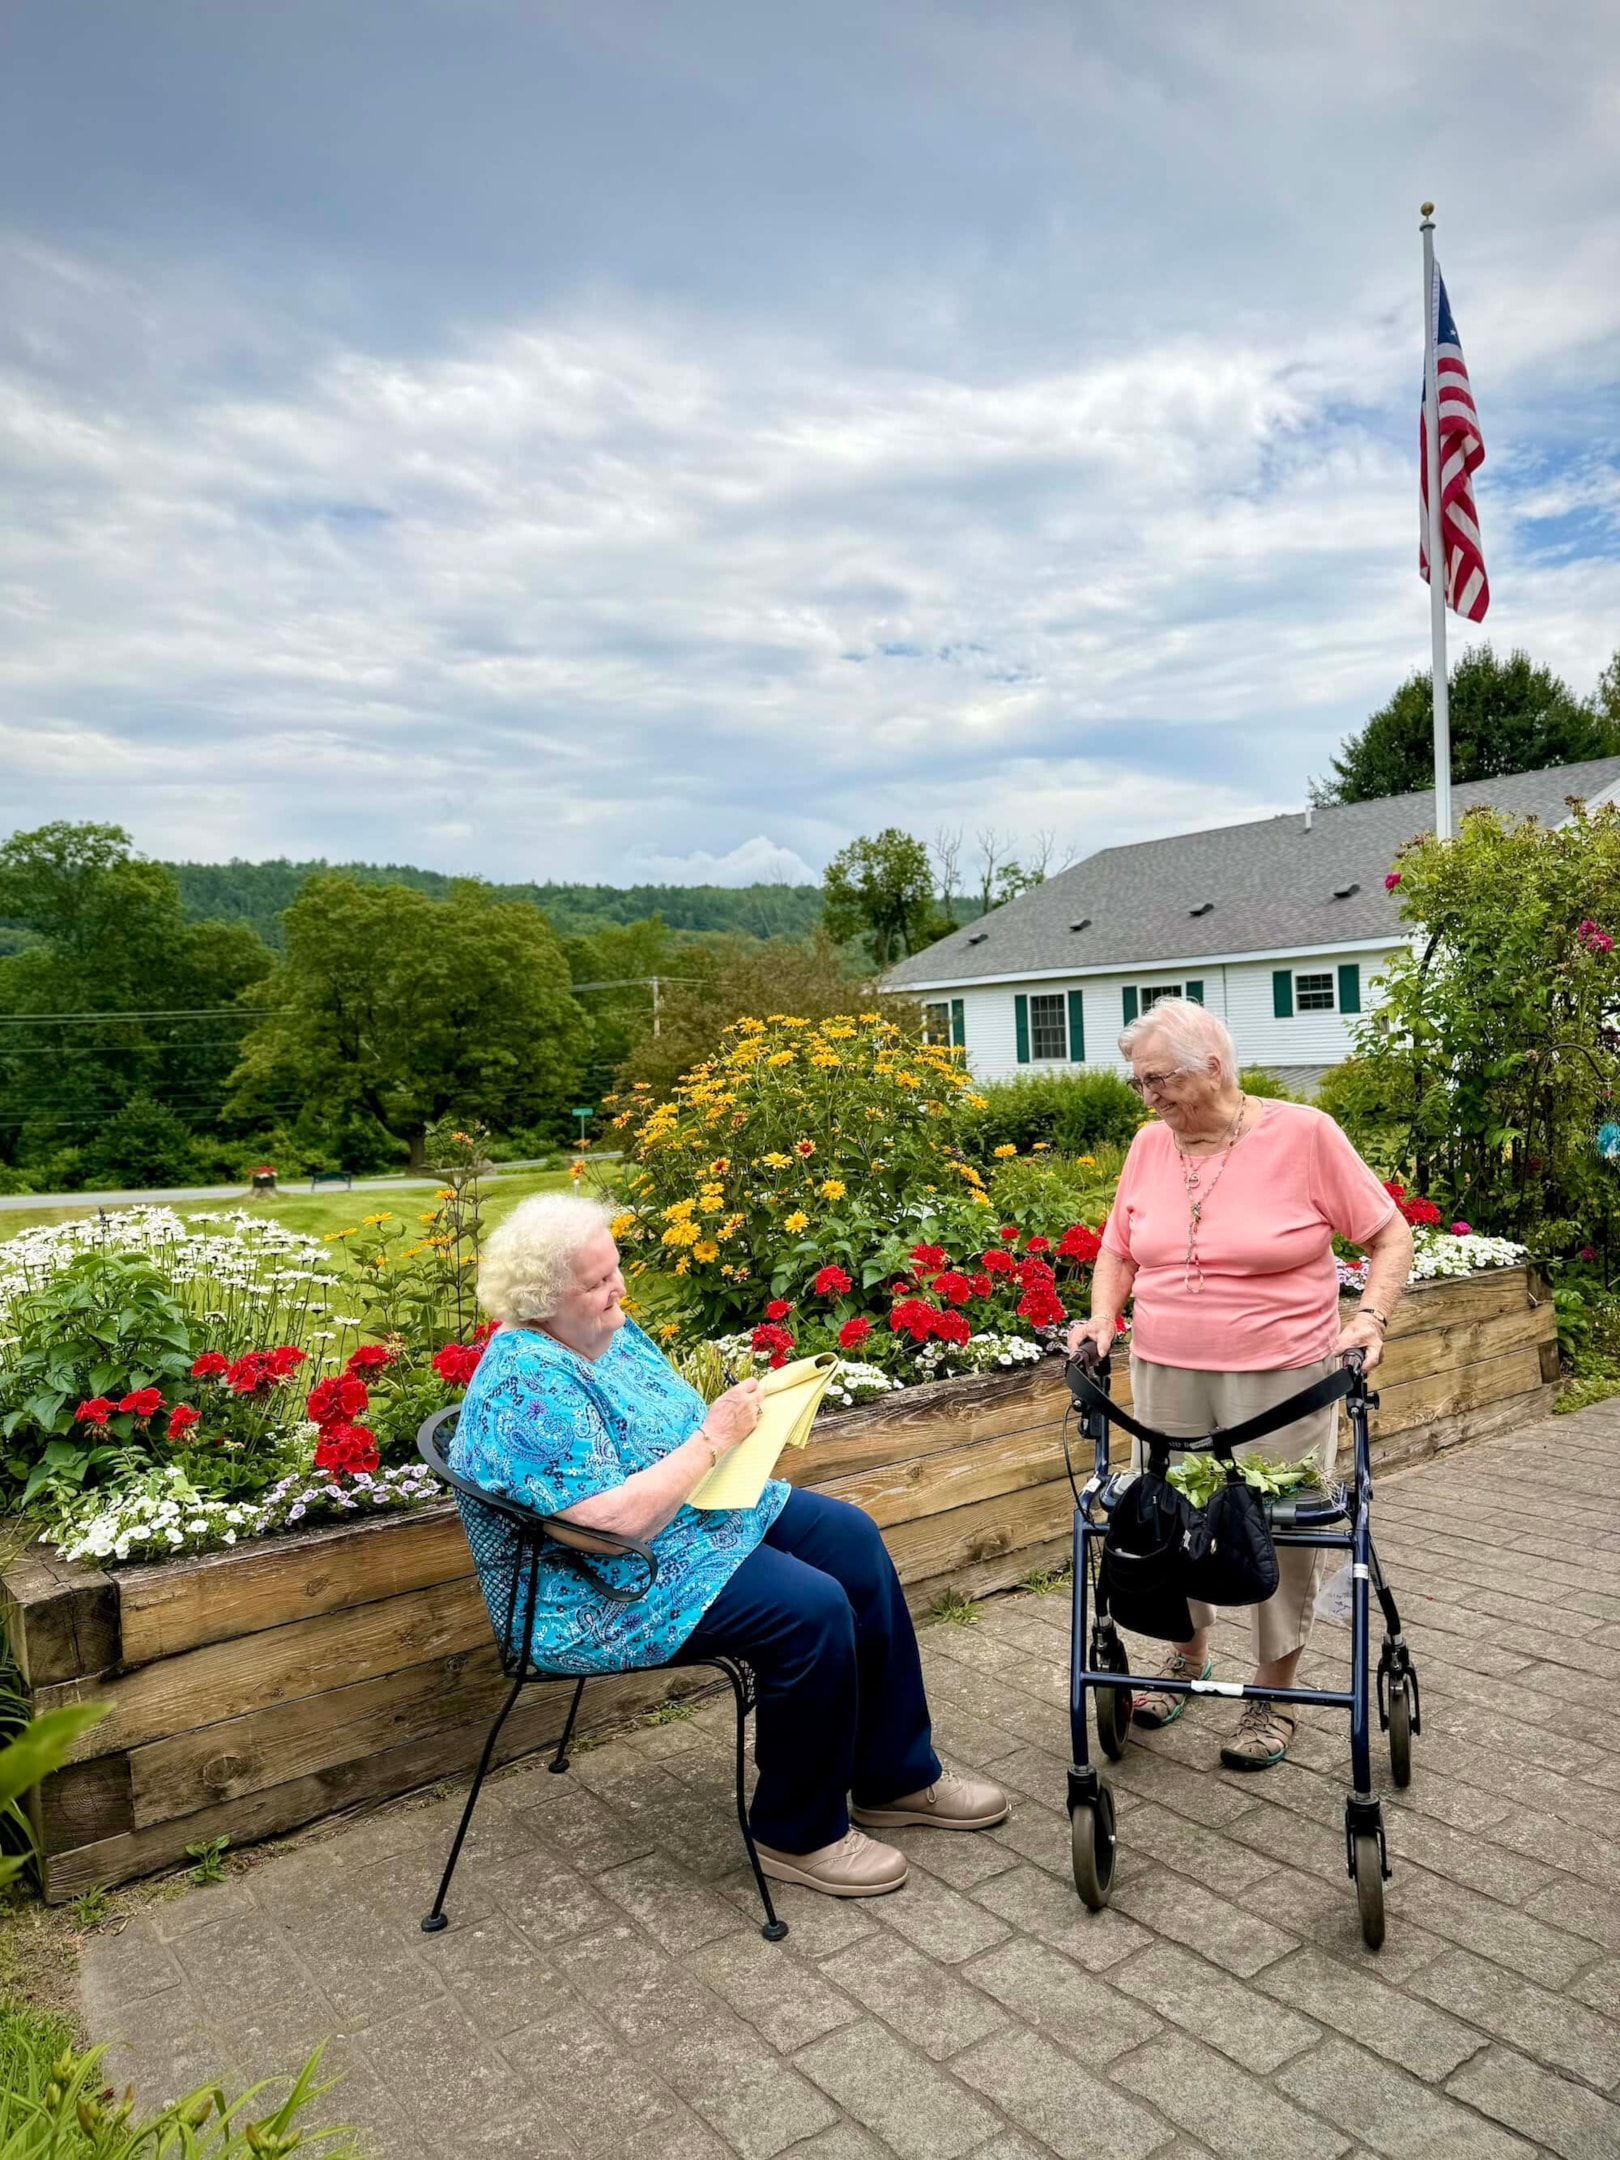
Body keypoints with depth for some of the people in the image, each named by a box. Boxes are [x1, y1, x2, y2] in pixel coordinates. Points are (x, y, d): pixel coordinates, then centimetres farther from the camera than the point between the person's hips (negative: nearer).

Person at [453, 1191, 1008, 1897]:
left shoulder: (606, 1330, 3)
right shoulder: (527, 1388, -27)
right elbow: (619, 1522, -33)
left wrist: (736, 1417, -4)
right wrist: (713, 1438, -24)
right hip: (611, 1594, -10)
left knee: (852, 1539, 3)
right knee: (813, 1609, -23)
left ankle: (898, 1775, 15)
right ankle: (800, 1834, 0)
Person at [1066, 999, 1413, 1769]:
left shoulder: (1303, 1133, -9)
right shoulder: (1149, 1144, 3)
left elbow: (1390, 1236, -3)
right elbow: (1117, 1250, 14)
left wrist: (1370, 1316, -16)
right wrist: (1102, 1317, -2)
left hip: (1281, 1378, -4)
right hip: (1165, 1374, 4)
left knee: (1278, 1533, 5)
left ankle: (1273, 1694, 26)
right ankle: (1188, 1653, 38)